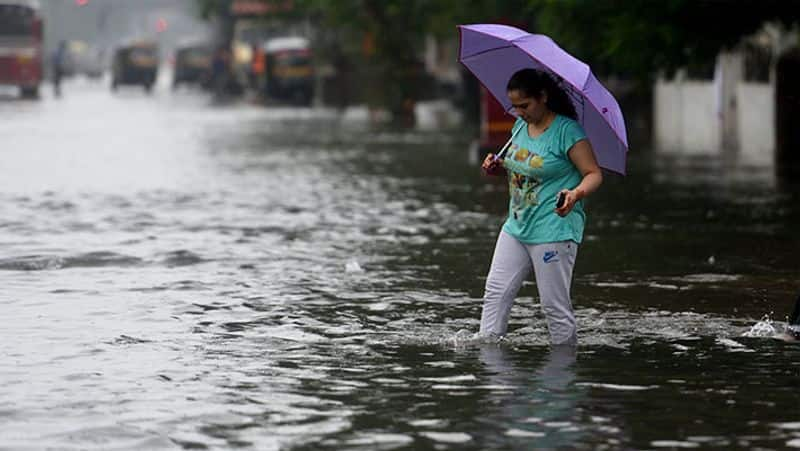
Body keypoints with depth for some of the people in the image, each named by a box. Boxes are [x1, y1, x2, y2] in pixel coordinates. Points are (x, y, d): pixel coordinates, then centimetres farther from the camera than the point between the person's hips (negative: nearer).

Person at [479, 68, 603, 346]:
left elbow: (594, 174, -13)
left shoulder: (567, 131, -13)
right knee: (496, 291, 4)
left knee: (554, 303, -4)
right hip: (517, 226, 8)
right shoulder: (520, 127, 10)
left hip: (554, 229, -8)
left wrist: (576, 193, -34)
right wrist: (498, 168, 4)